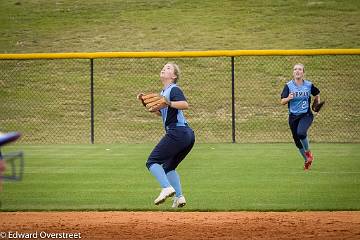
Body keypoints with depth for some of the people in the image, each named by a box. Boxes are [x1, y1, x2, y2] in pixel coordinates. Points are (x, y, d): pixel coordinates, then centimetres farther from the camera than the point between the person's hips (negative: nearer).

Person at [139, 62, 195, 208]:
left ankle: (167, 188, -24)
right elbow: (159, 113, 33)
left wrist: (169, 104, -35)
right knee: (169, 167, 19)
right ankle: (179, 197, 7)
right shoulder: (163, 93, 21)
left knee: (152, 162, -7)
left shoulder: (174, 90, -7)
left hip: (177, 133, -10)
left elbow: (185, 105, -25)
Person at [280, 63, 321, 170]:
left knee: (301, 133, -29)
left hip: (306, 115, -2)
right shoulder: (288, 86, -5)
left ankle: (308, 152, -1)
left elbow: (317, 94, 18)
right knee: (297, 141, 8)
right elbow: (282, 102, -11)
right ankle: (307, 160, 32)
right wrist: (288, 98, -31)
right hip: (293, 116, 2)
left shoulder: (309, 85, -2)